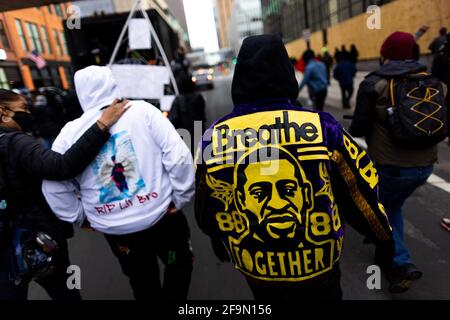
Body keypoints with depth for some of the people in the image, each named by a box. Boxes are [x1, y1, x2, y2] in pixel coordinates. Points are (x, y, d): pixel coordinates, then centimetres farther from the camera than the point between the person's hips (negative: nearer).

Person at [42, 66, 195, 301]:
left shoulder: (69, 132, -3)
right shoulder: (142, 110, -9)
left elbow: (53, 186, -1)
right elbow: (178, 156, -15)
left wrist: (80, 217, 11)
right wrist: (181, 198, -5)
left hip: (113, 229, 3)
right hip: (161, 215, -2)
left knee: (143, 282, 26)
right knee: (180, 265, 26)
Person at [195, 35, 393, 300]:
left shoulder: (213, 137, -17)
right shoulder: (321, 126, -21)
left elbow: (206, 210, -2)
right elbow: (362, 190, -7)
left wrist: (220, 244, 20)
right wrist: (383, 234, 14)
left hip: (256, 268, 2)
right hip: (318, 262, -1)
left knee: (268, 290, 31)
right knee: (324, 290, 28)